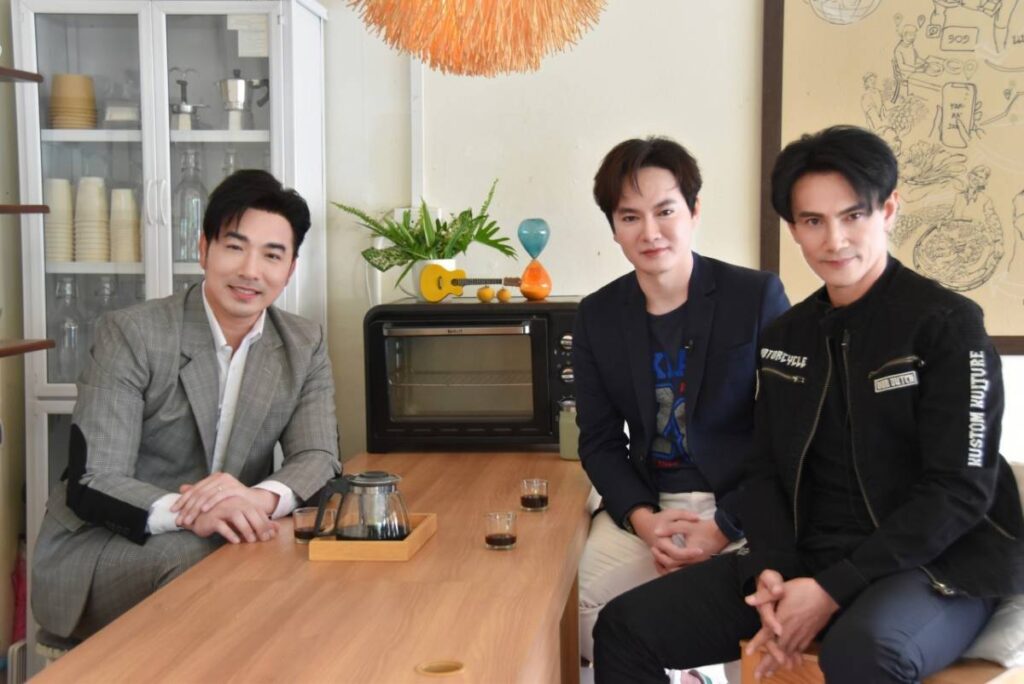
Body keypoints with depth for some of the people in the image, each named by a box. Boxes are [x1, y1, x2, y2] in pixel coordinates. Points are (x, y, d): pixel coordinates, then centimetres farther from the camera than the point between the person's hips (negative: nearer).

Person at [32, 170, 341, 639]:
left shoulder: (305, 346, 4)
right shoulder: (131, 334, -11)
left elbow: (318, 458, -4)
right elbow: (91, 483, -16)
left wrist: (260, 497, -29)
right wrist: (186, 512, -38)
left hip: (234, 537, 5)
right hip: (98, 549, -4)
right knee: (193, 558, -34)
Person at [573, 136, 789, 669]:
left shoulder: (758, 296, -6)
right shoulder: (597, 316, 5)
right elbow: (599, 439, 7)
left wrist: (725, 527, -15)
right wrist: (642, 518, -11)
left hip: (742, 506, -3)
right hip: (645, 506, 4)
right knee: (573, 612, -14)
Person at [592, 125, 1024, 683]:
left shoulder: (947, 324, -7)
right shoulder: (784, 338, 11)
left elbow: (960, 490, -13)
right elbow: (765, 471, 10)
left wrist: (832, 590, -19)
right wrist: (770, 572, -10)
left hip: (933, 564, -5)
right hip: (805, 559, 6)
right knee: (626, 627, -8)